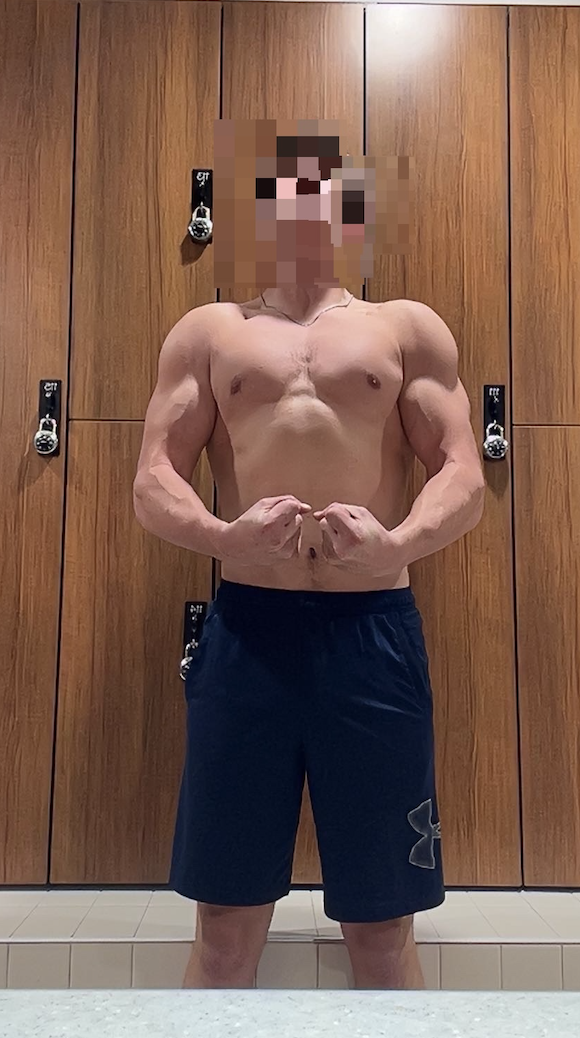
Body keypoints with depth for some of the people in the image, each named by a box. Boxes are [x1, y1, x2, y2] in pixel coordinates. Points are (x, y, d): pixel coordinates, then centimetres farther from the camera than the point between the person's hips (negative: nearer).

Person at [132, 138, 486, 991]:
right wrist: (225, 535, -17)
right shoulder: (208, 330, 14)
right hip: (245, 627, 1)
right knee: (226, 927, 9)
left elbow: (465, 480, 4)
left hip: (376, 631, 0)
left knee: (382, 928, 10)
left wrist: (395, 543, -18)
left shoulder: (409, 326, 14)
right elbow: (152, 485, 5)